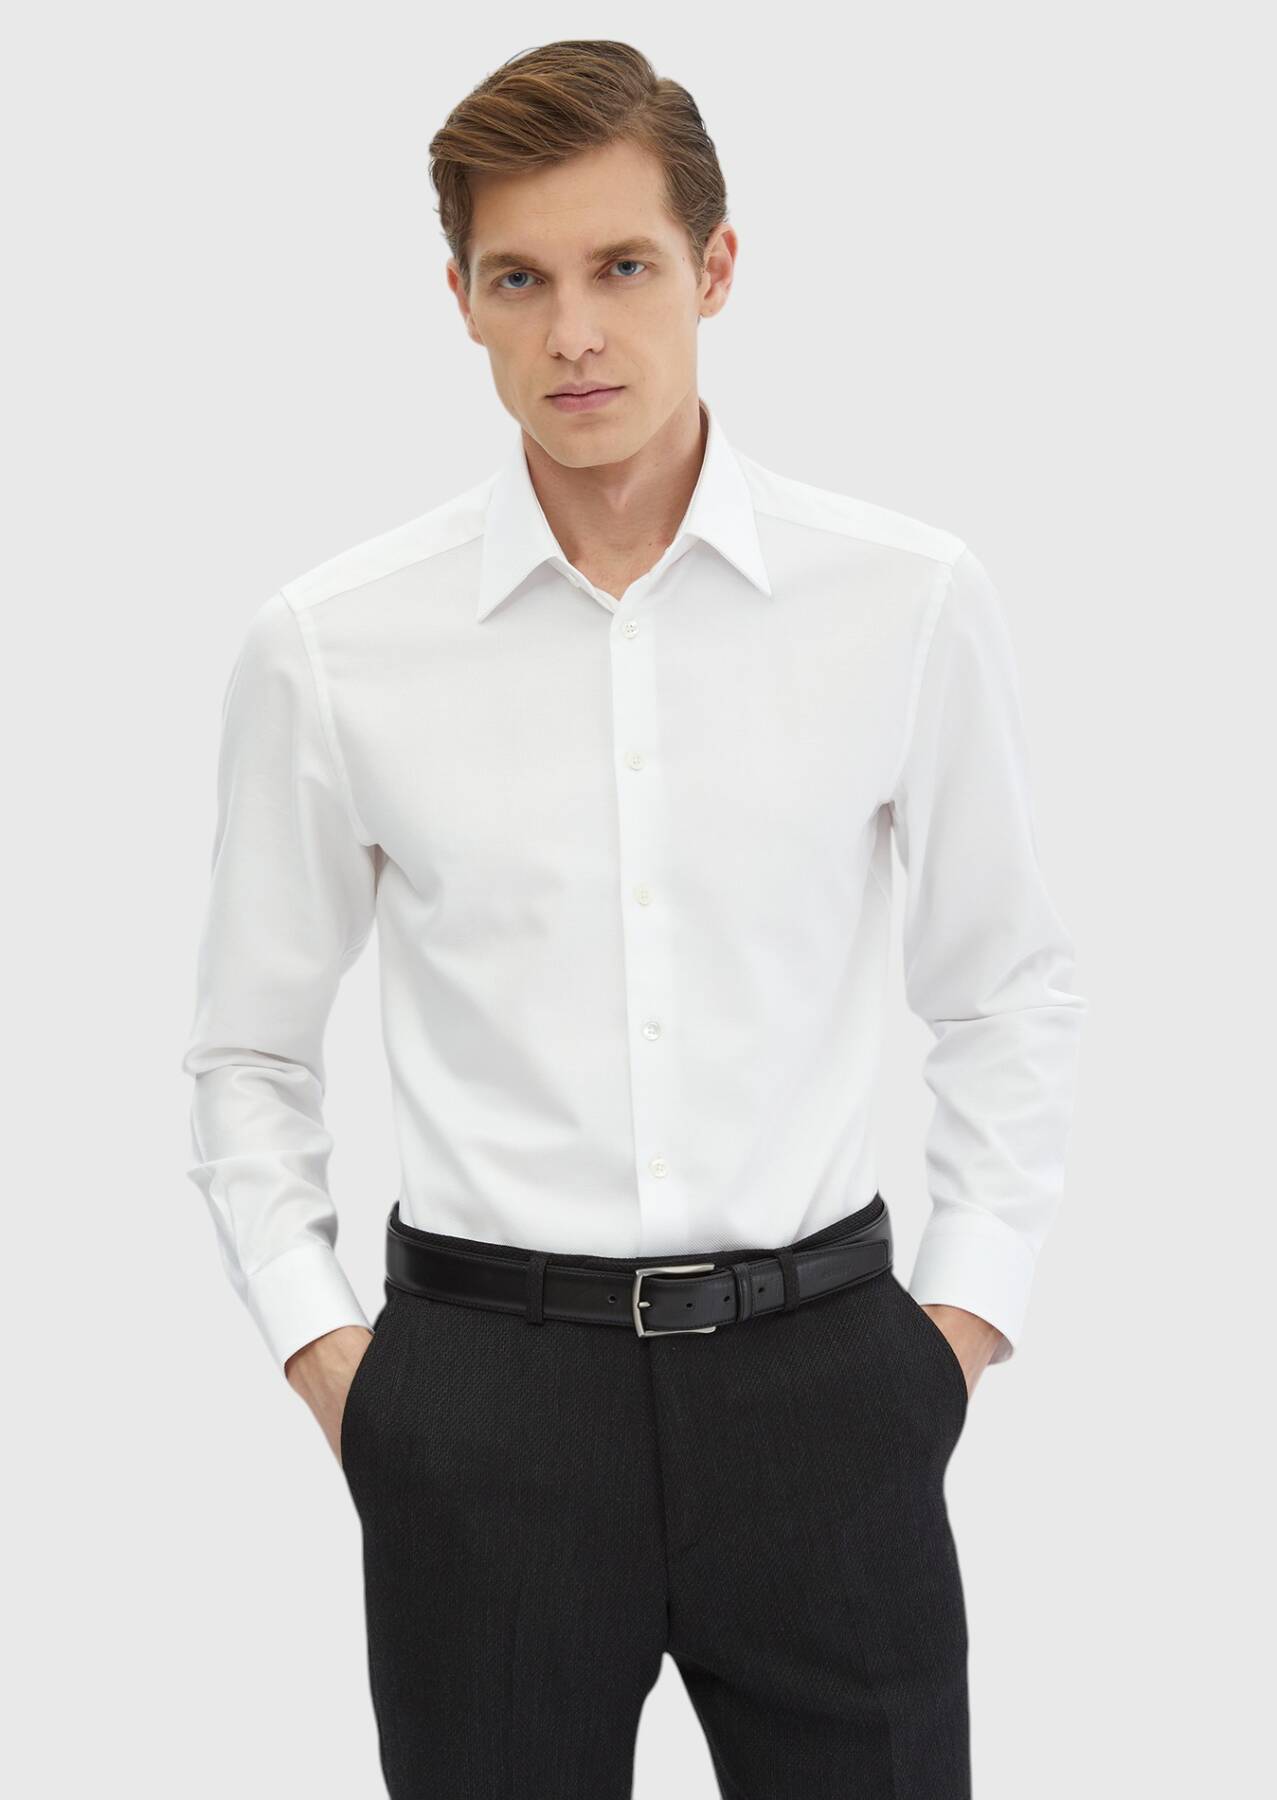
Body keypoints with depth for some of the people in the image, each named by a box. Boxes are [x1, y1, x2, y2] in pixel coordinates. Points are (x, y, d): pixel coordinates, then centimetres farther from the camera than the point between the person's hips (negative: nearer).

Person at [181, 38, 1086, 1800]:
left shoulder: (913, 601, -1)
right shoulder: (329, 647, -1)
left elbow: (1010, 988, 10)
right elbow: (248, 1050, 10)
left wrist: (972, 1308, 4)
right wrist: (313, 1341, 2)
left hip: (819, 1372, 0)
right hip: (486, 1390, 0)